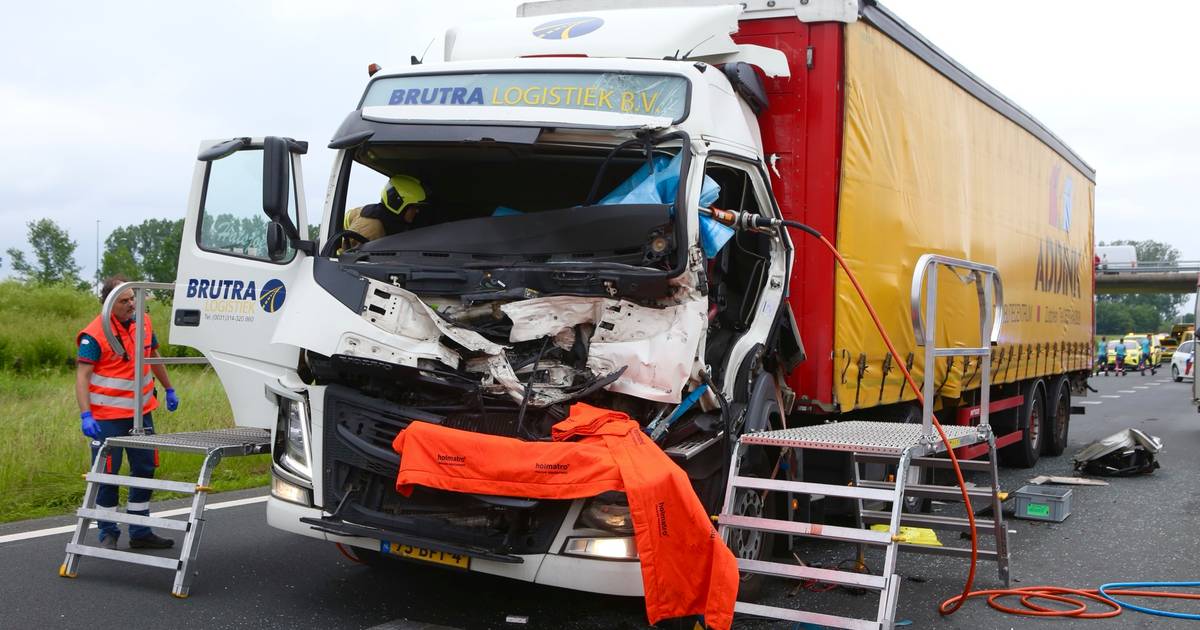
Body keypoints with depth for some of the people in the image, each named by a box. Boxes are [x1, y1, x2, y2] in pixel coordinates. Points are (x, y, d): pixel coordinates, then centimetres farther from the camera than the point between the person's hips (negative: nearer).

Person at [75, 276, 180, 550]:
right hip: (107, 417, -7)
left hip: (141, 412, 7)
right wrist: (85, 415, -27)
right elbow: (82, 376, -18)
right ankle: (108, 535, 14)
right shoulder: (94, 334, -15)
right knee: (107, 474, 1)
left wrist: (169, 389, 26)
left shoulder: (143, 322, 4)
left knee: (145, 469, 12)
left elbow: (154, 357, 20)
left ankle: (140, 532, 23)